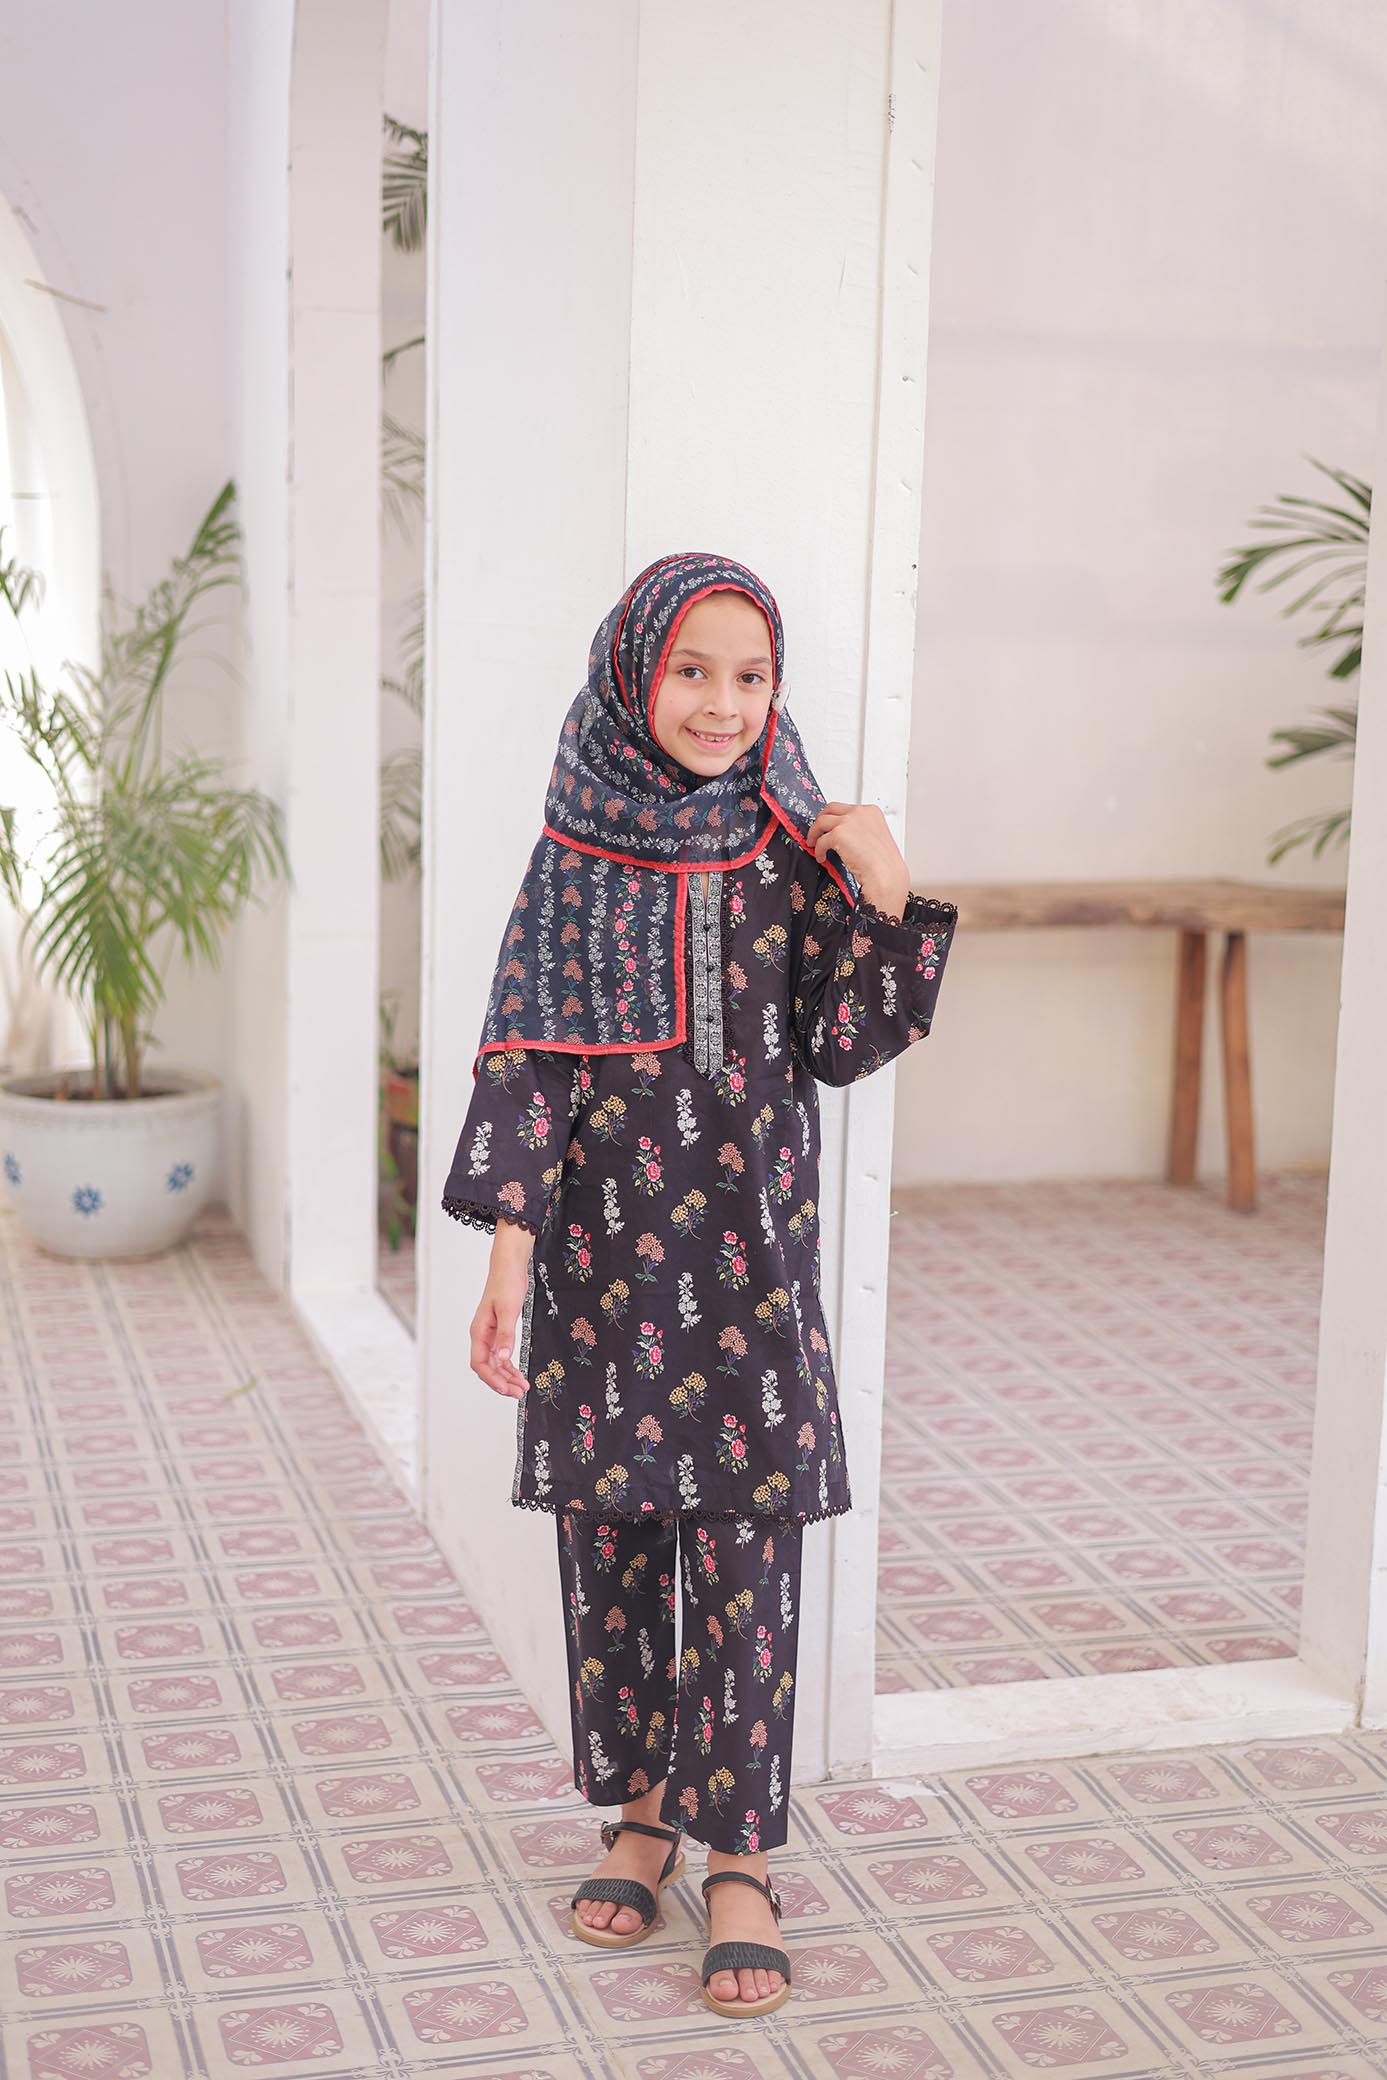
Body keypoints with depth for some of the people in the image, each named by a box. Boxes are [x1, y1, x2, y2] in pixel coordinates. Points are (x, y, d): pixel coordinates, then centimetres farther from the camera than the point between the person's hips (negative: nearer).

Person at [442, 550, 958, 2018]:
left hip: (748, 1255, 0)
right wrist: (507, 1258, -7)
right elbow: (530, 1062, -2)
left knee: (745, 1554, 1)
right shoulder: (580, 851, -1)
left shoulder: (793, 848, 0)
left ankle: (738, 1856, 13)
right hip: (603, 1254, 1)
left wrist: (886, 898, -12)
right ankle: (641, 1812, 28)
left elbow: (840, 1047, 2)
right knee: (609, 1543, 10)